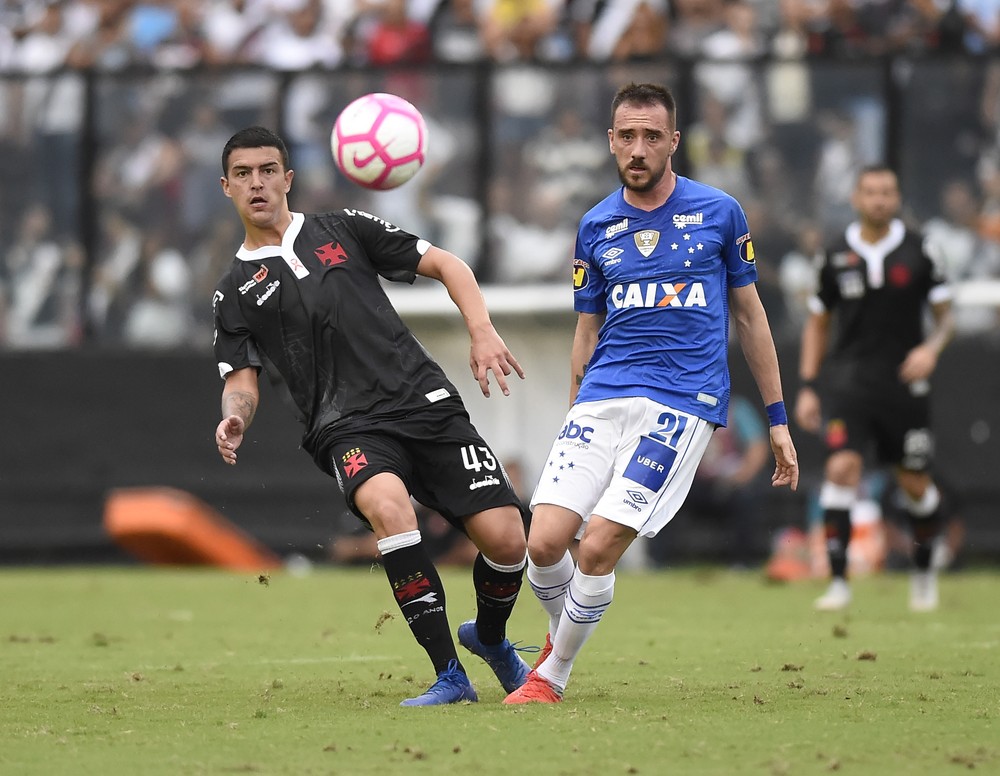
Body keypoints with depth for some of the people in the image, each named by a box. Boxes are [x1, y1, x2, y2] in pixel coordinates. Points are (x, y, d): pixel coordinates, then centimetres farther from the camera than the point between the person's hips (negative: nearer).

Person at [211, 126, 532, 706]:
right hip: (348, 427, -1)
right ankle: (449, 676, -27)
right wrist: (236, 419, -13)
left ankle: (490, 638, 26)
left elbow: (447, 265, 14)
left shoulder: (343, 230, 13)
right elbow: (242, 379, 11)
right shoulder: (236, 291, 14)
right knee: (387, 504, -36)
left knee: (506, 538, -11)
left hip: (427, 403, 1)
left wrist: (483, 333, -2)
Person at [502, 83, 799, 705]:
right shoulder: (597, 226, 12)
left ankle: (554, 675, 3)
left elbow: (750, 314, 12)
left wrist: (778, 418, 12)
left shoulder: (719, 212, 5)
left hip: (683, 402, -3)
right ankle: (563, 634, 20)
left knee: (598, 547, -17)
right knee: (545, 542, -11)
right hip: (602, 398, 3)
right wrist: (577, 411, 16)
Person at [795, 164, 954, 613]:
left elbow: (944, 314, 7)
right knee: (842, 466, -18)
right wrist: (807, 387, 7)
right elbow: (818, 322, 13)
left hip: (904, 382, 0)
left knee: (915, 483, 6)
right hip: (848, 381, 0)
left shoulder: (918, 252, 1)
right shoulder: (837, 256, 4)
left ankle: (924, 571, 31)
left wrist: (931, 348, -15)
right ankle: (838, 581, -17)